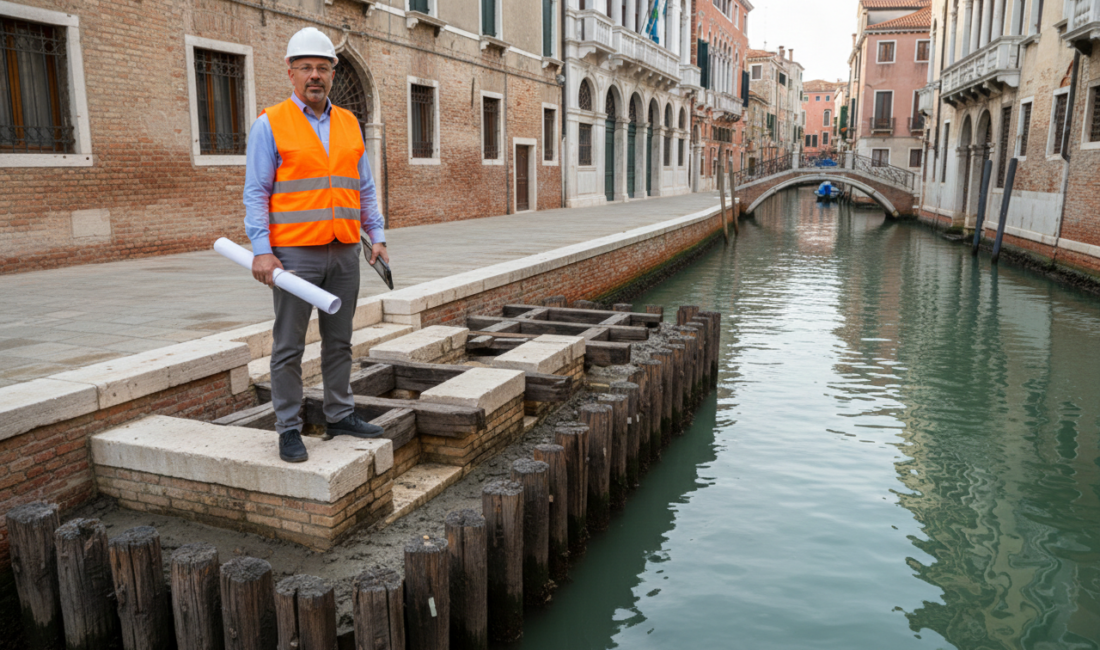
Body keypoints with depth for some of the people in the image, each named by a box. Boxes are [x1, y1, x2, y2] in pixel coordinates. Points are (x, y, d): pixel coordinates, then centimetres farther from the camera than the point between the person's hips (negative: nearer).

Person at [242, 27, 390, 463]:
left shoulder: (349, 125, 13)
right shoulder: (270, 124, -1)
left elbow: (364, 188, 16)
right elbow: (256, 192, -5)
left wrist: (377, 237, 8)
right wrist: (261, 250, -14)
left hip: (344, 253, 5)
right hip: (295, 252, -5)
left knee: (339, 341, 12)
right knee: (289, 347, 2)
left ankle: (340, 415, 24)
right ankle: (288, 430, 11)